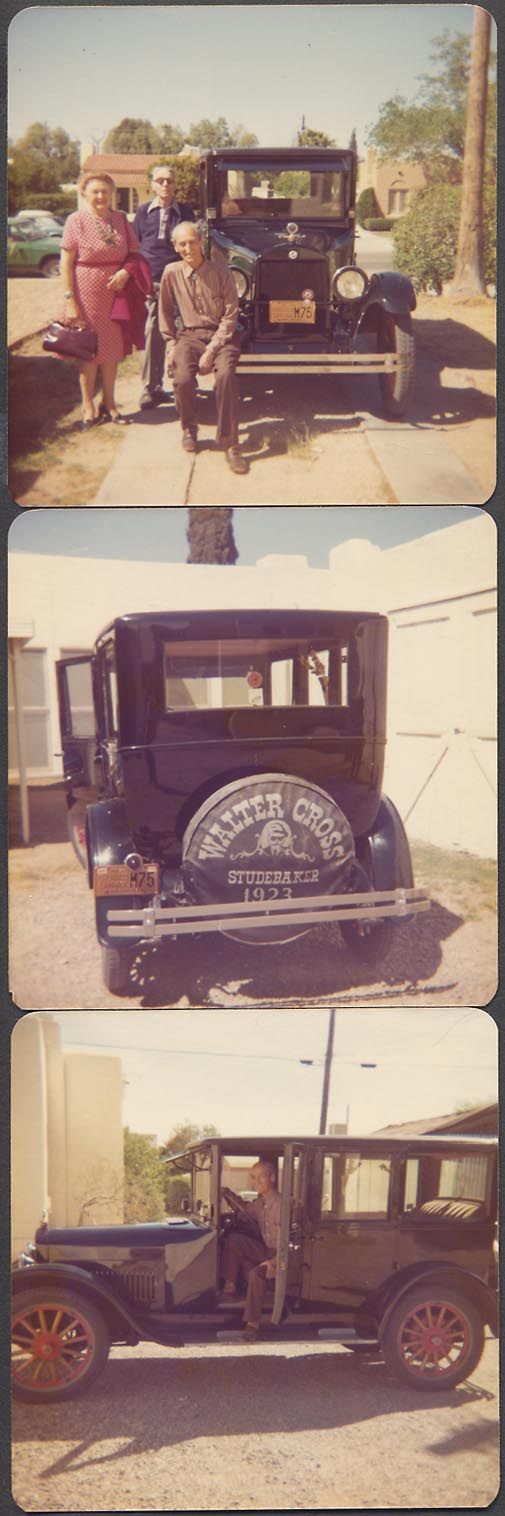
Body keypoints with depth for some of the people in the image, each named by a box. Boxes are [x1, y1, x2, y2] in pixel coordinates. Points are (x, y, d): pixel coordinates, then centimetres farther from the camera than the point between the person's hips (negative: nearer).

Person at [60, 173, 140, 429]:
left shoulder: (120, 220, 6)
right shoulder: (76, 221, -5)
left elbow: (134, 252, 10)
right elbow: (66, 263, -8)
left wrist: (125, 272, -12)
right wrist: (69, 300, -14)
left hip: (115, 293, 4)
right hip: (87, 295, -4)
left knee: (111, 349, 9)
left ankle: (109, 404, 20)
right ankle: (88, 407, 10)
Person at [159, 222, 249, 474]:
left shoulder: (221, 272, -4)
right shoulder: (172, 274, 2)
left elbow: (230, 314, -5)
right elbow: (166, 312, 15)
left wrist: (212, 349, -14)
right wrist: (171, 345, 4)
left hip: (221, 334, -1)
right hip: (189, 335, 2)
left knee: (226, 375, -32)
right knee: (182, 379, -28)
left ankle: (229, 444, -23)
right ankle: (189, 429, 4)